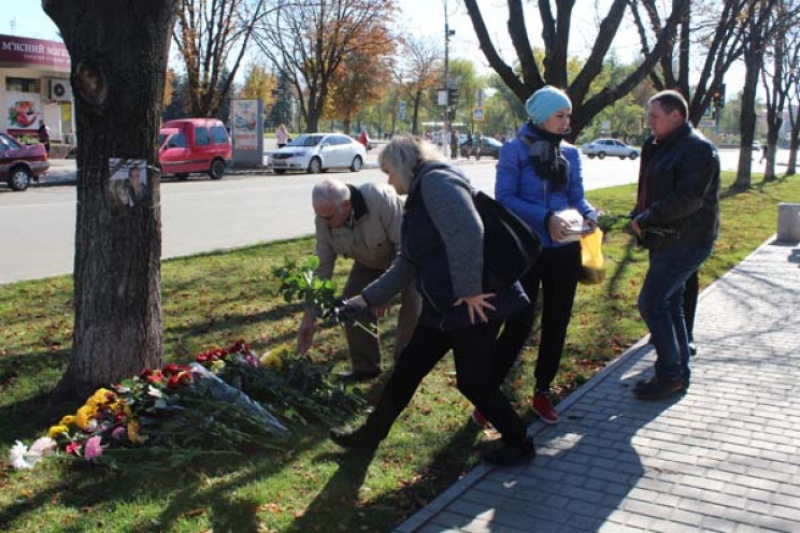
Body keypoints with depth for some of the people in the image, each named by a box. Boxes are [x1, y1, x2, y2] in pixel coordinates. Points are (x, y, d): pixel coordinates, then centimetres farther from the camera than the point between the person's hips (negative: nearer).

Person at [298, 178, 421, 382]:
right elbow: (321, 268, -17)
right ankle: (365, 367, 5)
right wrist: (309, 317, -17)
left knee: (413, 301, -21)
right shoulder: (324, 220, -24)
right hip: (370, 262, 5)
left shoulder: (381, 199, -41)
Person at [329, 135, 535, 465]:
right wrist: (366, 298, 21)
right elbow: (407, 265, 21)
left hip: (476, 303, -10)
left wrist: (470, 291, -24)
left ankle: (519, 444, 23)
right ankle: (370, 435, 29)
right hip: (444, 306, 10)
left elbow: (467, 233, -27)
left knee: (472, 380, 1)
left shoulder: (436, 180, -12)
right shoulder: (420, 197, 19)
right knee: (407, 369, 14)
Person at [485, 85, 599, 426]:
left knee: (556, 324, 12)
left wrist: (588, 214, -14)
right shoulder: (515, 150, -7)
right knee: (519, 325, -7)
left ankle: (542, 392, 28)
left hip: (565, 251, 5)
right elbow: (504, 198, -14)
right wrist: (546, 218, -24)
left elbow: (577, 196, 9)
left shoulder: (570, 153, 8)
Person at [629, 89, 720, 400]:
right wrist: (640, 218, 3)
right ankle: (679, 374, 24)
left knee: (651, 303, -11)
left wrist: (646, 219, -19)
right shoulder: (660, 147, 16)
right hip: (666, 240, 10)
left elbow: (688, 198, -25)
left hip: (685, 242, -10)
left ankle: (670, 376, 0)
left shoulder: (698, 149, -15)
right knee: (669, 305, 13)